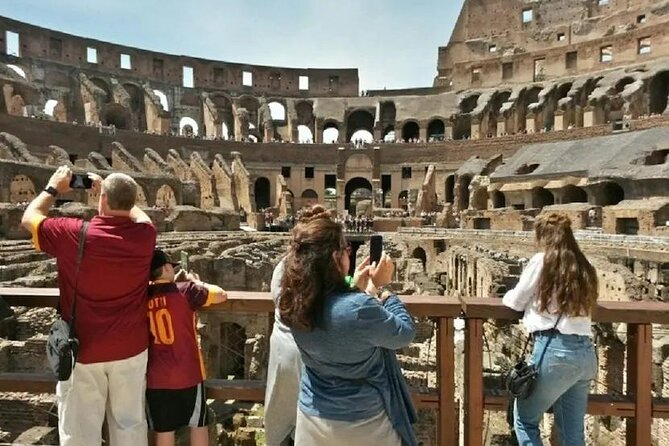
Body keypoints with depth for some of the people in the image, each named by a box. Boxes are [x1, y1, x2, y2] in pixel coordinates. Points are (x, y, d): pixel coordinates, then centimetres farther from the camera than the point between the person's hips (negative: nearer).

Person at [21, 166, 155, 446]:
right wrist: (107, 188, 18)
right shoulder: (144, 235, -11)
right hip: (131, 349, 2)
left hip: (83, 350, -2)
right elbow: (138, 214, 15)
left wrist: (54, 188, 16)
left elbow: (29, 217, 3)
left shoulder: (74, 234, -17)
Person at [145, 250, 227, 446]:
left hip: (155, 376, 4)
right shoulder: (184, 291, -14)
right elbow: (221, 294, -9)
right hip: (187, 373, -3)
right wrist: (195, 281, 4)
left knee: (164, 430, 14)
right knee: (198, 424, 14)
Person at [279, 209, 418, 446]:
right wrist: (382, 287, -9)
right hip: (361, 422, -5)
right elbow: (405, 334, -14)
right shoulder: (359, 308, -32)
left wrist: (358, 289, 3)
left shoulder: (295, 303, -13)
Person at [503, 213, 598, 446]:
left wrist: (508, 295, 25)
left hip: (554, 349, -6)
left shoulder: (542, 260, -3)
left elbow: (516, 302, 3)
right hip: (586, 354, 6)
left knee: (524, 419, 12)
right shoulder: (584, 268, 14)